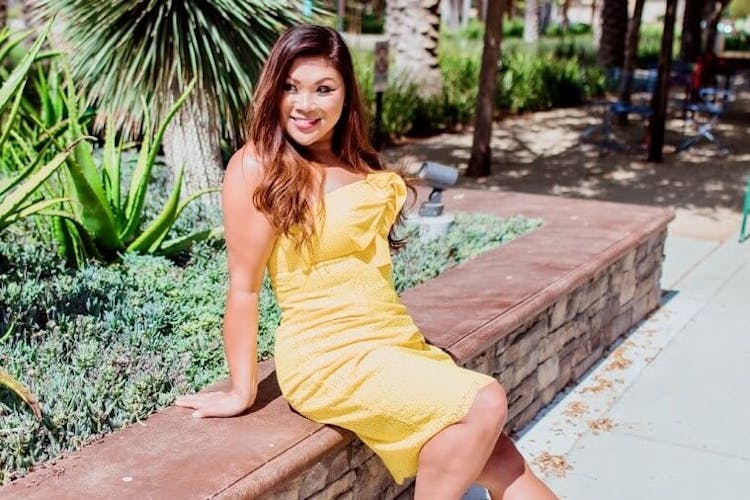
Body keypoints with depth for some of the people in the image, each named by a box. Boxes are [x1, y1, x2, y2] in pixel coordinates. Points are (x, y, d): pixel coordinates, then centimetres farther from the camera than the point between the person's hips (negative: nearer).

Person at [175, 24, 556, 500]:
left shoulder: (359, 163, 12)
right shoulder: (257, 166, -11)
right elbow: (244, 286, -10)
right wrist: (242, 392, -7)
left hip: (396, 343, 7)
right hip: (329, 357, -7)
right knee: (485, 402, -23)